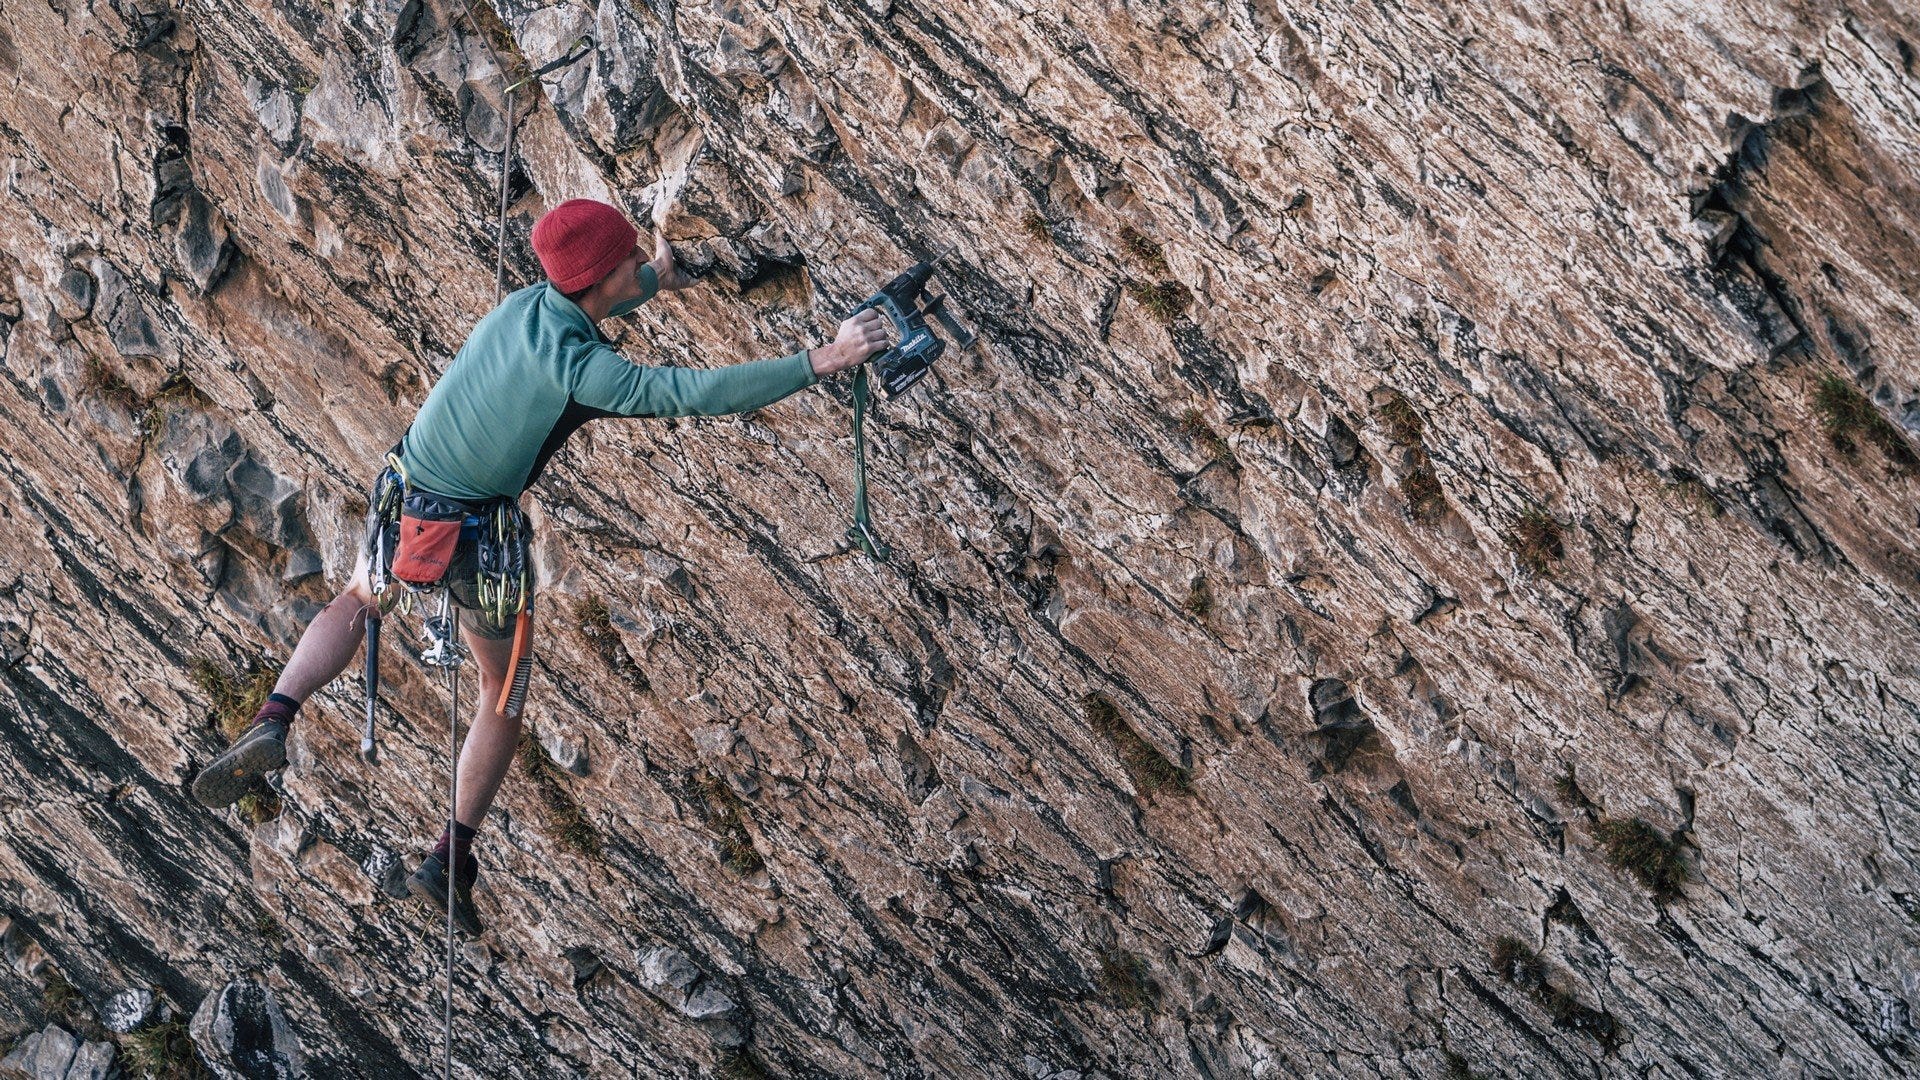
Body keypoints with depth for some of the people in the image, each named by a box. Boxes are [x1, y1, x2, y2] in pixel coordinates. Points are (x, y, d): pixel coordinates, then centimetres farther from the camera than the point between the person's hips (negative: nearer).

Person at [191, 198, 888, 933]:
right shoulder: (579, 368, -28)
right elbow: (698, 393, -36)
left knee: (353, 605, 34)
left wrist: (655, 279, 38)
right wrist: (820, 362, -33)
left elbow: (598, 302, 19)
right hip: (474, 539, -6)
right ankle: (451, 861, 17)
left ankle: (273, 724, 8)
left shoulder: (529, 303, -6)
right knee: (506, 691, 18)